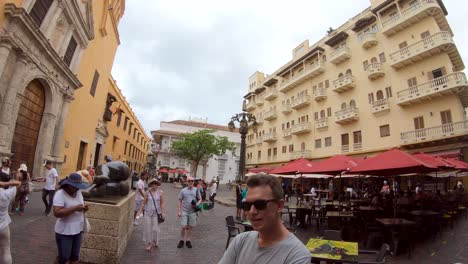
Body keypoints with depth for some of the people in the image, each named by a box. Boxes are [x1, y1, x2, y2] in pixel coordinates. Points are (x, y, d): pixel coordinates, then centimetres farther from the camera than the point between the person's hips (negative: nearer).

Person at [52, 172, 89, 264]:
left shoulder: (78, 192, 3)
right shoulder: (60, 194, -18)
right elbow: (57, 213, -27)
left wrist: (84, 208, -8)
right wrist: (75, 208, -30)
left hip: (78, 230, 6)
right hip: (64, 232, -6)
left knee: (75, 256, 18)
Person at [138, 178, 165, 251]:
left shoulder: (160, 192, -3)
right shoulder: (147, 192, -1)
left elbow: (162, 203, -3)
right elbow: (144, 203, 5)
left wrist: (163, 212, -7)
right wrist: (140, 211, 3)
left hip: (156, 213, -1)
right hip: (148, 213, 1)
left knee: (155, 228, 4)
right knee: (148, 228, 6)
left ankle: (156, 241, 30)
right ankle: (149, 243, 23)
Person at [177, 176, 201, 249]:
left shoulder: (196, 190, 0)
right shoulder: (183, 190, -3)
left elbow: (200, 199, 6)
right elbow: (179, 201, 2)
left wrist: (197, 204, -14)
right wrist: (179, 211, -4)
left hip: (192, 211, 1)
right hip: (184, 211, -1)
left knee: (190, 227, 10)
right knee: (183, 226, 0)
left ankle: (188, 241, 25)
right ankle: (182, 240, 21)